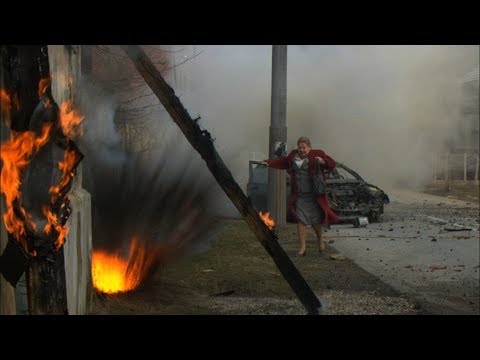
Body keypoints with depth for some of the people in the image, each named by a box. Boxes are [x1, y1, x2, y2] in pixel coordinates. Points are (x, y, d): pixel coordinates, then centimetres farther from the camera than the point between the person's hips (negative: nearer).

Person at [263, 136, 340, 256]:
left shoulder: (317, 154, -4)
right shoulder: (293, 155, 8)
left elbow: (332, 164, -7)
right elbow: (283, 162, 25)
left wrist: (323, 162, -26)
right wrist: (269, 163, 17)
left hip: (314, 195, -3)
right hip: (300, 196, 3)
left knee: (316, 221, 5)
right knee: (301, 220, -1)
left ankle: (321, 240, 32)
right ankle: (303, 247, 5)